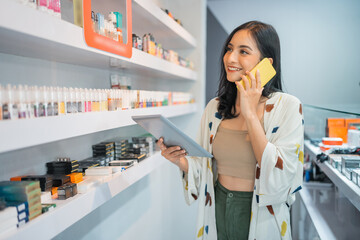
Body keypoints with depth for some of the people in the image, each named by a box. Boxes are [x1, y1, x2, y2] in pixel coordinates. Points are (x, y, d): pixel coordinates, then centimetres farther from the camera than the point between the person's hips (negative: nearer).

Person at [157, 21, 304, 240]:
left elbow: (281, 179, -24)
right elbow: (204, 169, 5)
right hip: (216, 211, 4)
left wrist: (250, 114, -23)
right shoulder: (215, 107, -1)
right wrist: (181, 160, -16)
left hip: (260, 217, -3)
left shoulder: (287, 107, -14)